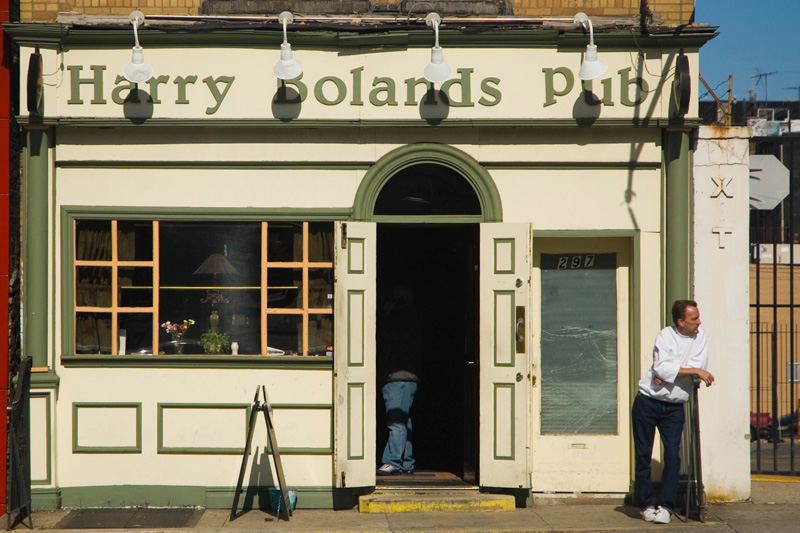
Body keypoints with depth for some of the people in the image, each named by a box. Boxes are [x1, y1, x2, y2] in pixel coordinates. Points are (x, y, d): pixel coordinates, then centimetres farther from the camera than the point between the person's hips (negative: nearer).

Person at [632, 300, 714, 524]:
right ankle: (647, 503, 15)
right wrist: (695, 371, -19)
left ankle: (665, 505, -3)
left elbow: (700, 365, -8)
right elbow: (662, 369, -21)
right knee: (643, 454, 3)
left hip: (674, 407, 2)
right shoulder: (665, 336, -7)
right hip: (648, 403, -2)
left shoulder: (700, 335, 3)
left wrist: (669, 373, -15)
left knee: (672, 453, -8)